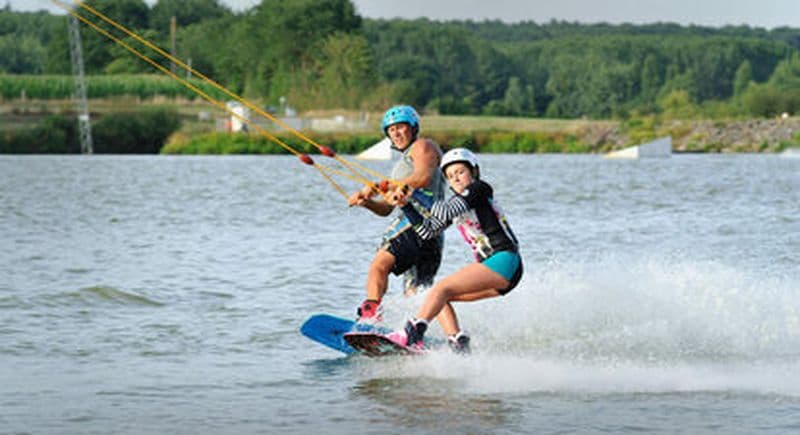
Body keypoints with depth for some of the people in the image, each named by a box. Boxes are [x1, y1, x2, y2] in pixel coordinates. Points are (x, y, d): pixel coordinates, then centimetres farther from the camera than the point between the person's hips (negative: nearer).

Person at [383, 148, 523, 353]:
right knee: (439, 297, 3)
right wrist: (405, 205, 3)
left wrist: (414, 195, -16)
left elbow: (447, 212, -18)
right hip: (491, 267, 9)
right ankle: (459, 346, -11)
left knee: (442, 289, -20)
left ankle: (412, 335, -34)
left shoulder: (479, 189, -3)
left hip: (505, 262, -9)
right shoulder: (456, 203, 21)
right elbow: (427, 230, 13)